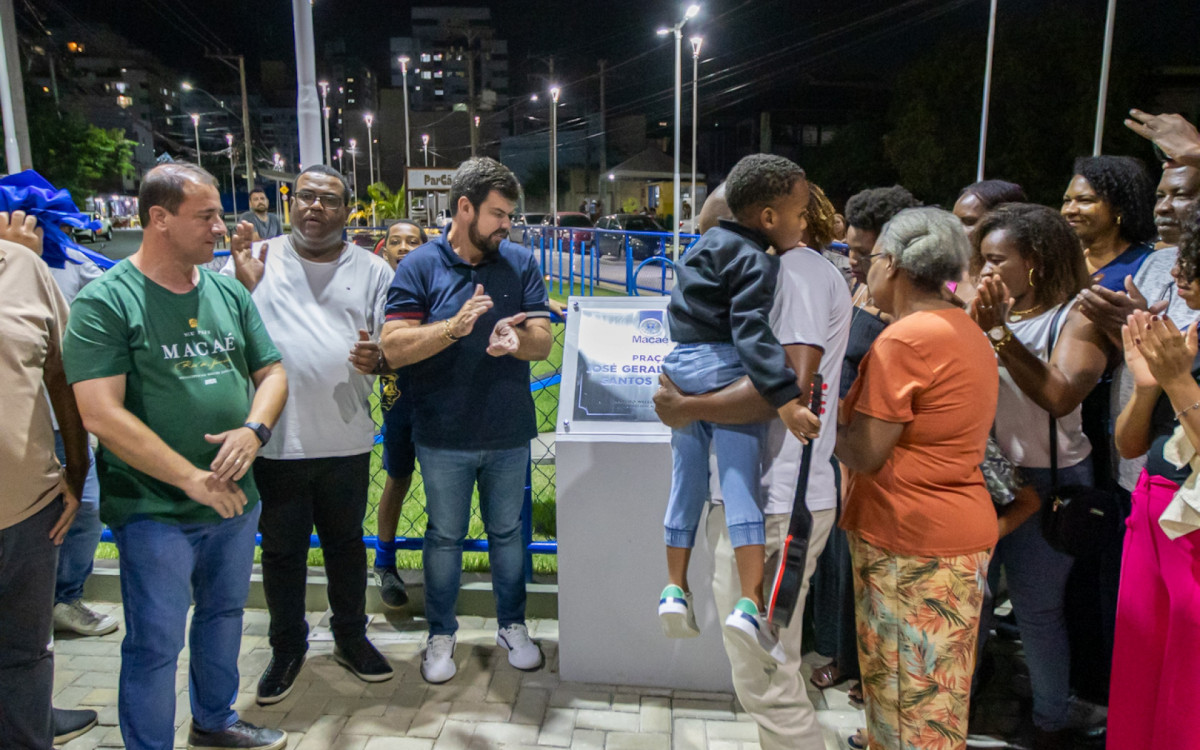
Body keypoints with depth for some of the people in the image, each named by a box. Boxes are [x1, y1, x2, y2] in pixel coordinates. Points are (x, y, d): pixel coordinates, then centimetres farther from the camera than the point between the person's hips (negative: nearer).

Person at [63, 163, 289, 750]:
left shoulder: (229, 293, 4)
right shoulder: (105, 301, -13)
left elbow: (271, 372, 9)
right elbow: (102, 417, -19)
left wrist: (253, 428, -12)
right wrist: (193, 479, -20)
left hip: (236, 498, 6)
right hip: (155, 510, -6)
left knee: (224, 616, 22)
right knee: (156, 644, 6)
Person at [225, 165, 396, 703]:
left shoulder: (373, 271, 5)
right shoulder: (254, 260, 2)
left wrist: (377, 358, -17)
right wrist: (243, 285, -18)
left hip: (346, 440, 1)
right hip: (274, 440, -1)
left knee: (345, 542, 17)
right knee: (281, 549, 13)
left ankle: (350, 637, 37)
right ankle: (287, 647, 34)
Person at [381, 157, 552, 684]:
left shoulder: (521, 263, 1)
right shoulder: (420, 267, -6)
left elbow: (542, 342, -4)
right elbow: (393, 349, -14)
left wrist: (515, 339, -27)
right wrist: (455, 327, -28)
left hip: (509, 433, 2)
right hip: (444, 437, -2)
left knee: (507, 532, 16)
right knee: (445, 537, 13)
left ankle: (512, 626, 35)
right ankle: (441, 634, 32)